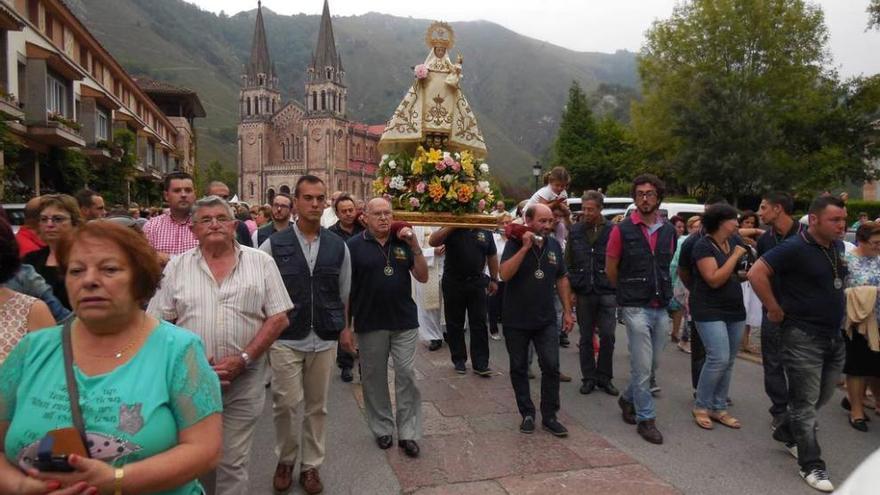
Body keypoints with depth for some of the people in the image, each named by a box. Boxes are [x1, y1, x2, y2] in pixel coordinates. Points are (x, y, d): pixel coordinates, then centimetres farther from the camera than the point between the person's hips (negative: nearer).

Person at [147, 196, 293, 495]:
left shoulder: (261, 262, 1)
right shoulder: (177, 266, 4)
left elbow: (278, 318, -2)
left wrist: (242, 360, -11)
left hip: (244, 382, -1)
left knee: (233, 463, 9)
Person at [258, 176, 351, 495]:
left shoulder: (338, 246, 4)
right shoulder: (273, 245, -4)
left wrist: (344, 328, 13)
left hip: (324, 340, 2)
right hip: (285, 339, -2)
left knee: (317, 406, 12)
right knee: (286, 404, 2)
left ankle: (311, 466, 29)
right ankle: (285, 460, 28)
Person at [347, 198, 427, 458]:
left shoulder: (403, 242, 4)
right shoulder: (354, 245, -3)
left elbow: (423, 277, 1)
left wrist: (415, 247, -11)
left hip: (405, 321, 1)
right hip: (370, 322, -1)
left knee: (407, 374, 2)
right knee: (374, 377, 10)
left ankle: (408, 433, 13)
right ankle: (382, 429, 26)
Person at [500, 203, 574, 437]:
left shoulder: (554, 245, 3)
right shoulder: (515, 244, -8)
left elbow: (562, 279, 11)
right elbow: (505, 274, -23)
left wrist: (568, 311, 8)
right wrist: (525, 247, -26)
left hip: (546, 320, 3)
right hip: (516, 320, -2)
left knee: (551, 367, -2)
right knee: (519, 368, 8)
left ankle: (549, 416, 12)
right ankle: (527, 414, 22)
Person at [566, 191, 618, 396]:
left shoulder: (612, 231, -3)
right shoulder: (575, 231, 5)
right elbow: (568, 262, 9)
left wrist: (616, 287, -6)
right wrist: (572, 287, 3)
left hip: (607, 292, -2)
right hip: (583, 292, 2)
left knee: (607, 336, 1)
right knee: (586, 337, 9)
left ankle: (604, 377, 18)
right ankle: (589, 377, 21)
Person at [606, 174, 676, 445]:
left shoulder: (669, 231, 7)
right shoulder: (622, 230, -6)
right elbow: (610, 270, 1)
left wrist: (664, 290, 15)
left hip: (662, 308, 5)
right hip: (636, 308, -5)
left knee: (651, 364, 15)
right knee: (642, 366, -3)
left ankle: (629, 399, 37)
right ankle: (646, 419, 11)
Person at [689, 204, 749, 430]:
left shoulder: (735, 240, 6)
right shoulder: (703, 246, -14)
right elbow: (714, 279, -22)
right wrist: (736, 256, -18)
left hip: (735, 310, 7)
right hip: (710, 311, -7)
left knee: (728, 361, 9)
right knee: (719, 358, -15)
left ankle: (719, 408, 21)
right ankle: (701, 407, 2)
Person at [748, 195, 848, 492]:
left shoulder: (837, 247, 7)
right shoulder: (795, 248, -17)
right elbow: (756, 274, -23)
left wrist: (832, 307, 15)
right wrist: (775, 310, -18)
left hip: (834, 336, 8)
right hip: (804, 337, -8)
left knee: (821, 398, 20)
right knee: (805, 403, 1)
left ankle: (787, 432, 40)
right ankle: (811, 465, 10)